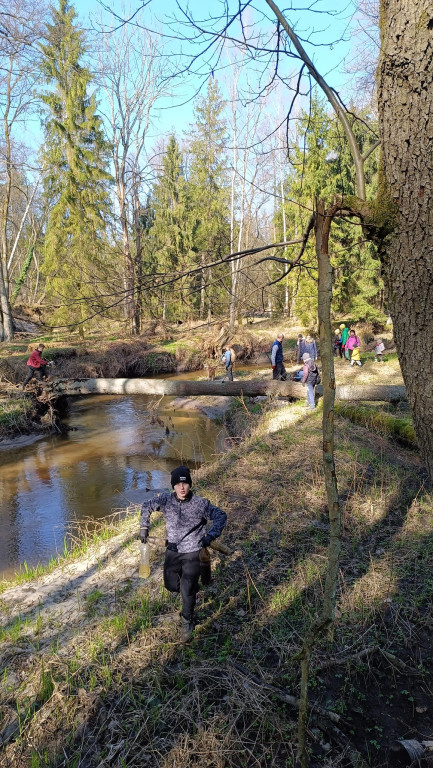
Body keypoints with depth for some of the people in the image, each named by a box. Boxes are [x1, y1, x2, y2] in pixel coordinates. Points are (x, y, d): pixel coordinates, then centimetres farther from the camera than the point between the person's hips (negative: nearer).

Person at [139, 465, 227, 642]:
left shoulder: (200, 503, -20)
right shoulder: (165, 499, -13)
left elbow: (220, 516, -9)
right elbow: (146, 506, 5)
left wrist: (211, 535, -21)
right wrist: (144, 528, 5)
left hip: (192, 553, -3)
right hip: (172, 551, 4)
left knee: (187, 591, -1)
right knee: (171, 585, 17)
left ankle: (187, 622, 27)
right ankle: (192, 587, 50)